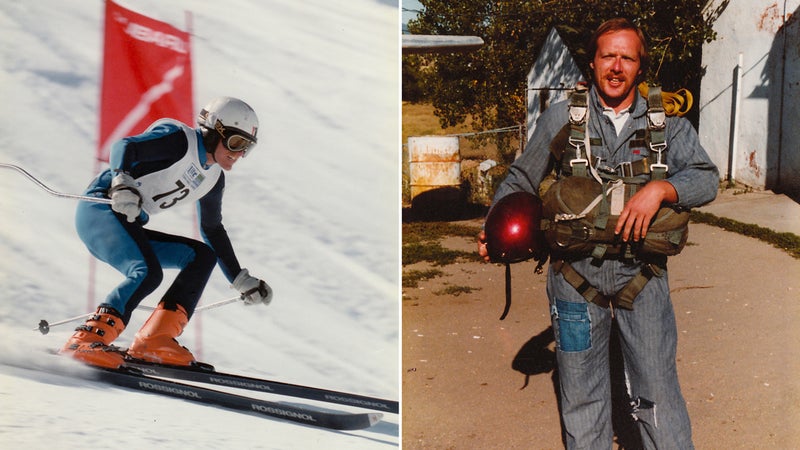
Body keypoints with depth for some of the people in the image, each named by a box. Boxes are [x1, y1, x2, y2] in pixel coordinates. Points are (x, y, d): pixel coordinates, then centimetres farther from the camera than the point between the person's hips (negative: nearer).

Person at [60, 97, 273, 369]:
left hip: (129, 228, 9)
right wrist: (122, 182, -42)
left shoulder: (213, 178, 13)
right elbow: (125, 147, -20)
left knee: (203, 255, 0)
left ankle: (153, 341, -10)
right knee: (148, 272, -29)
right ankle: (85, 341, -24)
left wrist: (241, 281, 23)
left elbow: (213, 229, 23)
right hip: (100, 207, -9)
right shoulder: (179, 139, -9)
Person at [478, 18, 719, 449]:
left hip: (642, 275, 0)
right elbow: (520, 181, 13)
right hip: (576, 277, 0)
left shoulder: (666, 122, 5)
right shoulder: (560, 117, 4)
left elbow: (706, 178, -3)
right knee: (580, 393, 11)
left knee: (657, 390, 4)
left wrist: (659, 188, -21)